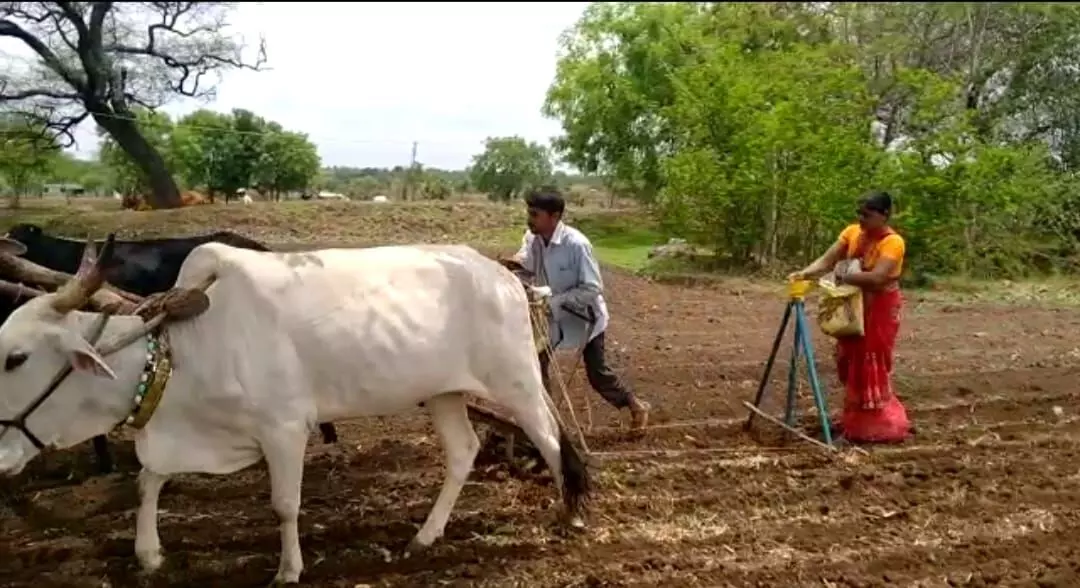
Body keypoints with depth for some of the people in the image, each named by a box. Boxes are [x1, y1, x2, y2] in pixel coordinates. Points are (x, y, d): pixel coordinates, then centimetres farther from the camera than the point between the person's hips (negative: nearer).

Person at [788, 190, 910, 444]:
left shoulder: (892, 242, -20)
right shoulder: (852, 232, -2)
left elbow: (877, 278, -32)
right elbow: (827, 260, -9)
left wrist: (844, 277, -27)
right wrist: (806, 273, -26)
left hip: (880, 310, -7)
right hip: (854, 307, 7)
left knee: (871, 365, -1)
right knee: (849, 361, 13)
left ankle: (878, 426, 13)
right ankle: (856, 418, 30)